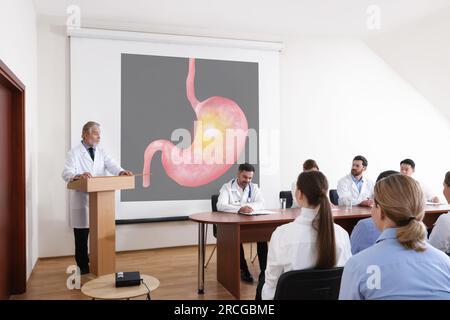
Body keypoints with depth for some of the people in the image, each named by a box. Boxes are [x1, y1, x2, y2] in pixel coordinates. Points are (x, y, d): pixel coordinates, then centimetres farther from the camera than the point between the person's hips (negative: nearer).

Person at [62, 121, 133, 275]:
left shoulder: (101, 151, 11)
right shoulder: (74, 153, -3)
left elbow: (111, 165, -3)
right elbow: (66, 173, -15)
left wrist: (121, 171, -25)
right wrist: (78, 176, -38)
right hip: (81, 199, -4)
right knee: (81, 235, 5)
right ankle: (83, 266, 20)